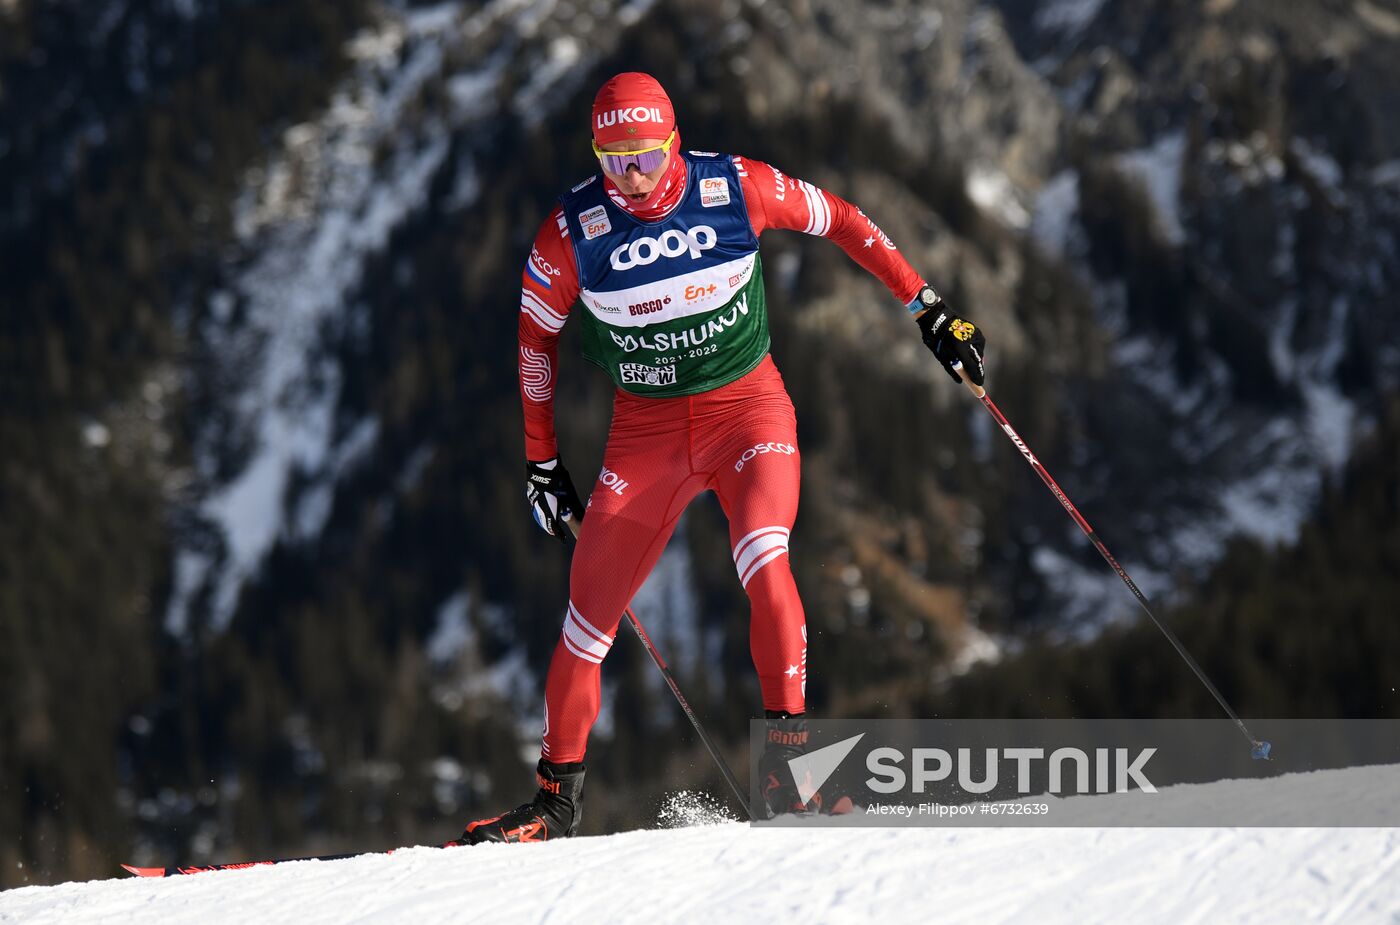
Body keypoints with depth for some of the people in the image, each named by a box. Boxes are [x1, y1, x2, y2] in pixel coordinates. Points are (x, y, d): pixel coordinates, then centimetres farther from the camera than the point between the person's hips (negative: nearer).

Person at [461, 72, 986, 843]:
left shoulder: (737, 189, -14)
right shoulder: (573, 230, -11)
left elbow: (839, 220, 1)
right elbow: (536, 335, 4)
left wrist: (926, 307, 2)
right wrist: (541, 459, 8)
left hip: (748, 407, -2)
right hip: (646, 430, 2)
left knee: (763, 559, -29)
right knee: (590, 611, 0)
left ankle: (786, 751, -22)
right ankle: (557, 798, 15)